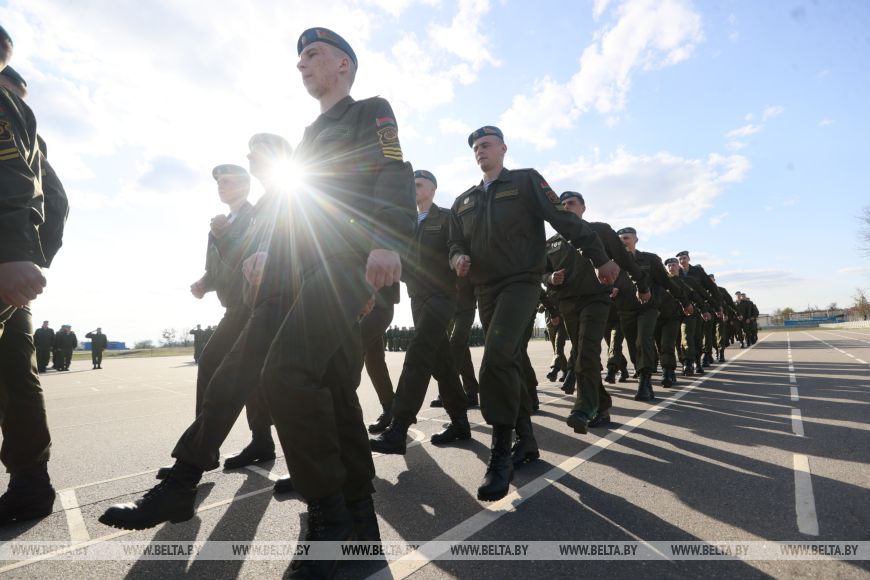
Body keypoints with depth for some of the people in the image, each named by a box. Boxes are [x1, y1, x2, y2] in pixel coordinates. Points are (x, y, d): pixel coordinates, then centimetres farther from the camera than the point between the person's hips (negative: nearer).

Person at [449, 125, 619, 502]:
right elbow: (455, 243, 18)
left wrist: (600, 258, -6)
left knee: (497, 360, -23)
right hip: (485, 291, 6)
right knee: (510, 364, 11)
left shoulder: (525, 181, 4)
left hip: (521, 283, -6)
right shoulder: (463, 201, 18)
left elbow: (565, 220, -2)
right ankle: (525, 439, 27)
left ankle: (500, 455, -13)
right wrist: (458, 258, -6)